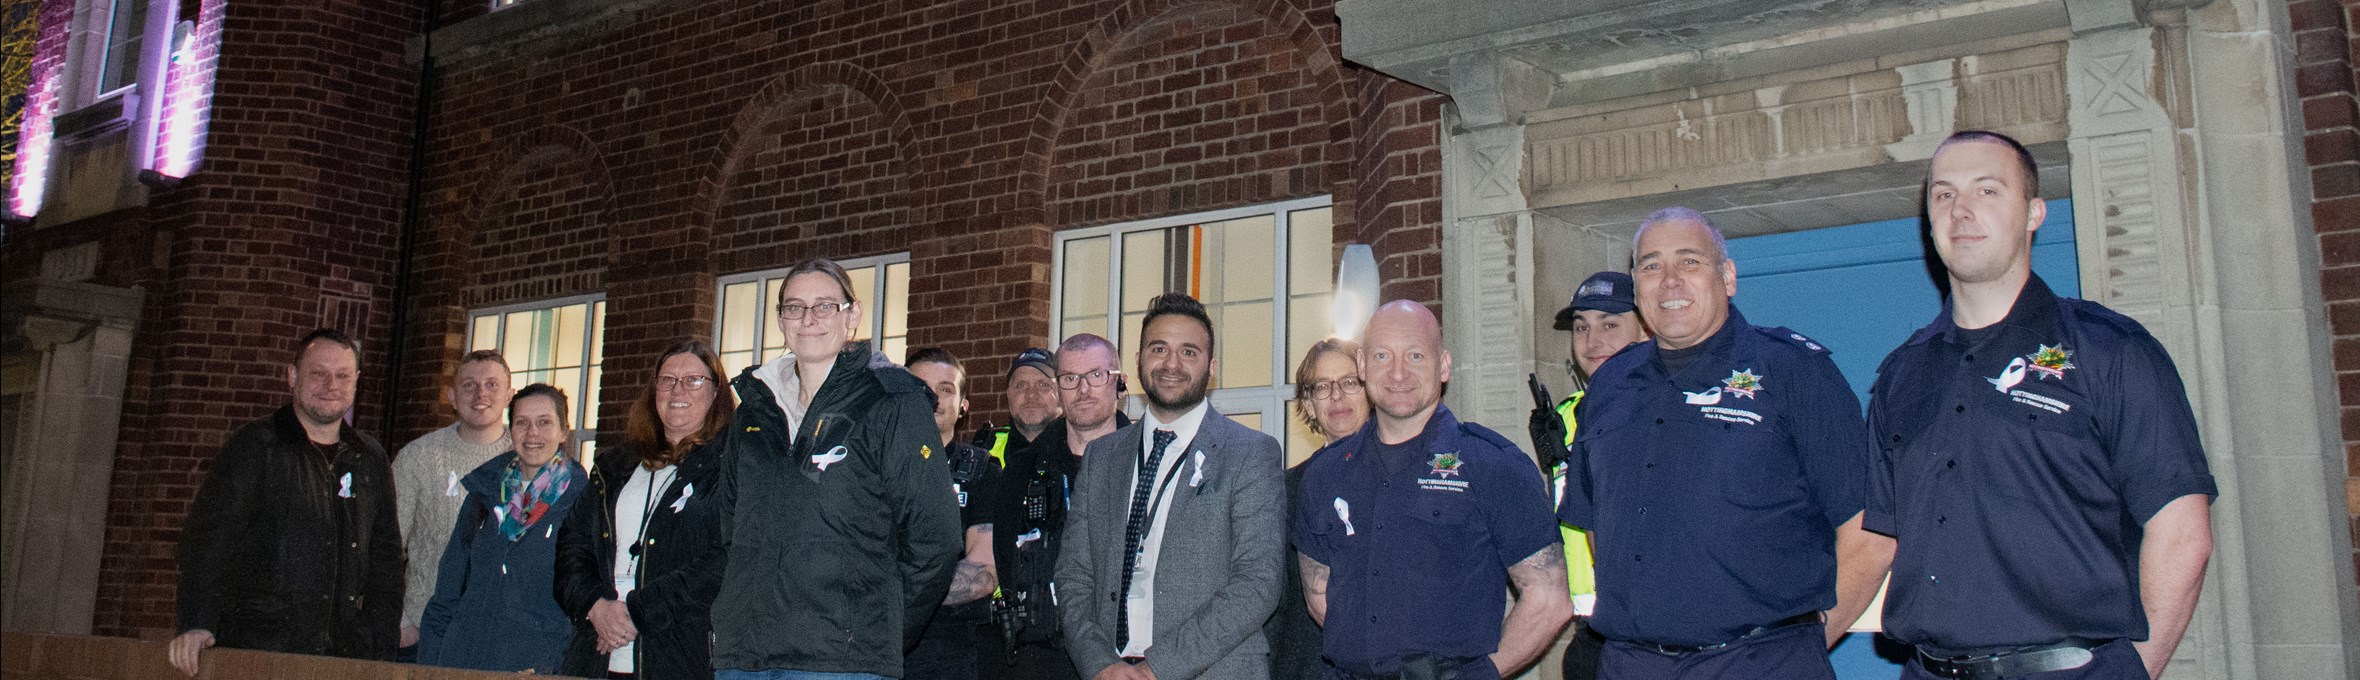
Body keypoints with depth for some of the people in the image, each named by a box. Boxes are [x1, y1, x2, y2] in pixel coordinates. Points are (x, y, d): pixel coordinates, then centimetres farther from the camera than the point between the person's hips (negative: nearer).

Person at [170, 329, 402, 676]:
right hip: (256, 648, -4)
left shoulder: (371, 458, 13)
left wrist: (383, 649, 9)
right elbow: (208, 535, -9)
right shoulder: (255, 445, 0)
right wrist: (196, 624, -20)